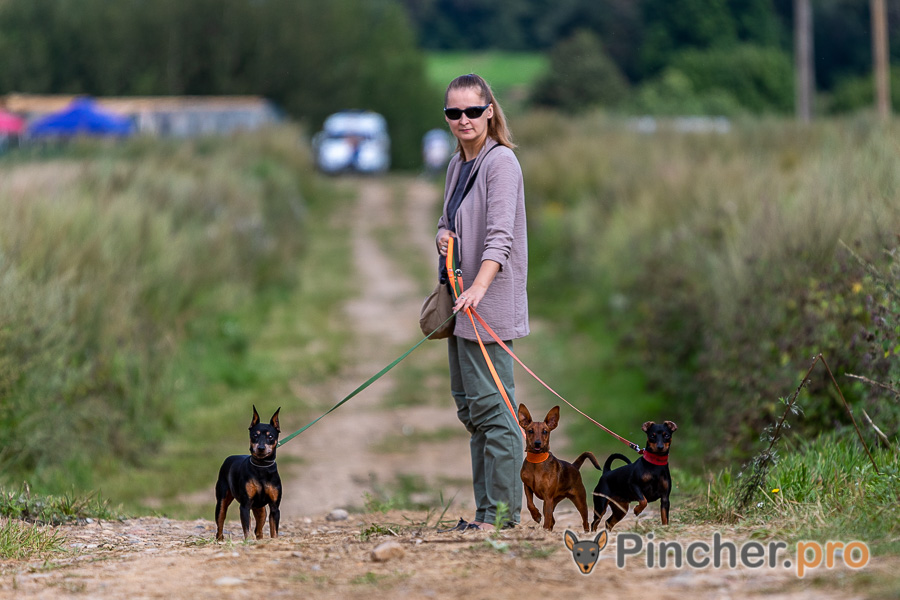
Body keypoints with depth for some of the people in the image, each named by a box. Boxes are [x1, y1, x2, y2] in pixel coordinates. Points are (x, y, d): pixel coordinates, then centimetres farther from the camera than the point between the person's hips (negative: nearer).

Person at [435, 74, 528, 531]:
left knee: (491, 405, -10)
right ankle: (486, 508, 16)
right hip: (463, 303, 9)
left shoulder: (501, 162, -11)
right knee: (468, 404, 11)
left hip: (491, 303, -9)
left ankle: (502, 511, -6)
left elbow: (500, 235, -22)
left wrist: (479, 287, -36)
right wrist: (444, 235, 3)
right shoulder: (458, 164, 15)